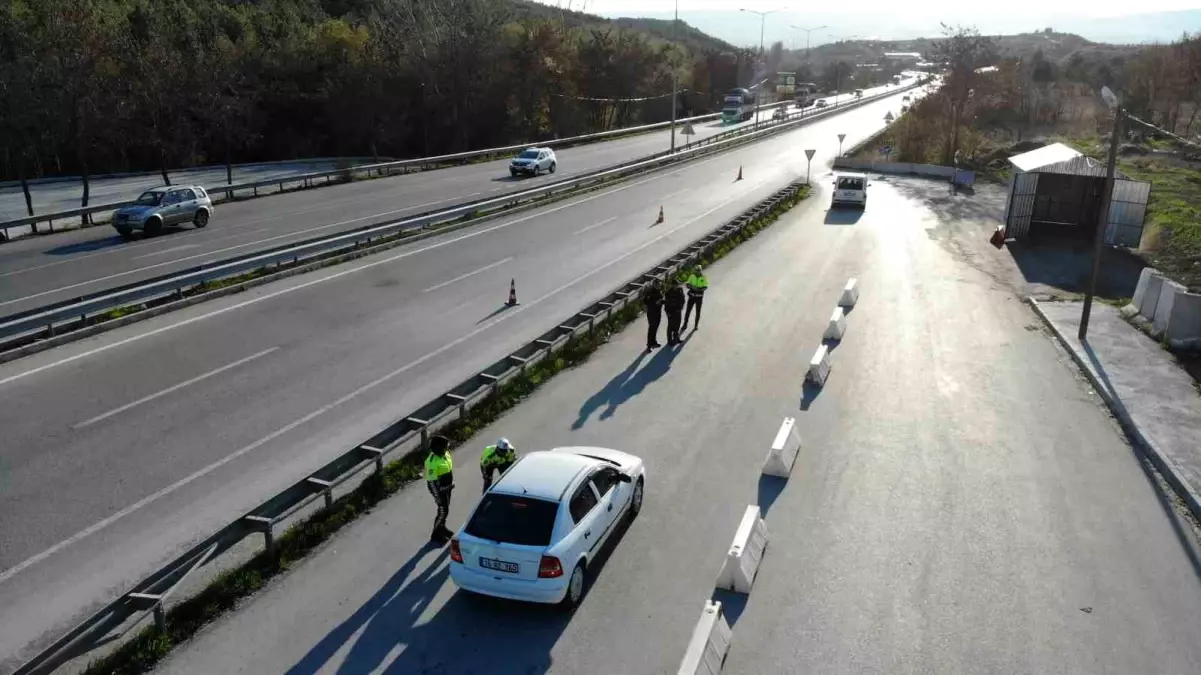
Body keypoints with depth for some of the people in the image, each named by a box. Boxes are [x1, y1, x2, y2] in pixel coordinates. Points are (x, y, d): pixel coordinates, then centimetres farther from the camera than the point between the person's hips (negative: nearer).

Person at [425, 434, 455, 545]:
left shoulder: (445, 453, -6)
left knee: (445, 509, 22)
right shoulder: (432, 462, -32)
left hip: (447, 486, 8)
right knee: (443, 512, 2)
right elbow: (431, 481, -25)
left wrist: (451, 483, 20)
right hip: (439, 489, -8)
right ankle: (435, 535, 20)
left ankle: (442, 528, 43)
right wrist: (436, 496, -20)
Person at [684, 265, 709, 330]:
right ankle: (685, 323, 18)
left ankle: (696, 325, 20)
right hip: (692, 296, 1)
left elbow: (705, 287, -8)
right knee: (688, 310, 2)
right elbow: (687, 284, -4)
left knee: (698, 312, 7)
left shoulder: (703, 277, -6)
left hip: (699, 297, -1)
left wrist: (700, 289, -27)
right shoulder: (692, 276, -3)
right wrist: (692, 287, -24)